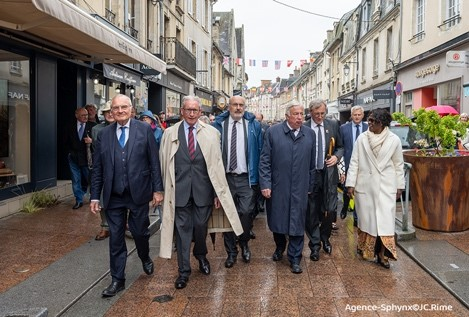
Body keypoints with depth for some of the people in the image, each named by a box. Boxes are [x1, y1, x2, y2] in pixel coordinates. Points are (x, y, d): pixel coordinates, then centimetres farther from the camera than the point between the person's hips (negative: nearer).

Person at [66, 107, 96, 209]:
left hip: (87, 158, -2)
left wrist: (92, 141, -21)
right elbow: (68, 142, 18)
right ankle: (79, 201, 16)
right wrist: (70, 151, 8)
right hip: (74, 158, 2)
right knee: (76, 181, 6)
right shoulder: (71, 128, 6)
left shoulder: (92, 126, -2)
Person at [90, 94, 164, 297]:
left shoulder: (144, 130, -2)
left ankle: (145, 259, 43)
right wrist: (95, 196, 3)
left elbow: (154, 162, -2)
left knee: (140, 231, 10)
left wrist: (158, 189, -5)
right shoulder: (103, 134, 4)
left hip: (138, 193, -2)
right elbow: (97, 168, 5)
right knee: (115, 238, 8)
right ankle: (117, 280, 24)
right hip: (113, 196, 2)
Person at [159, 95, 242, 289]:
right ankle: (184, 271, 23)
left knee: (201, 226, 11)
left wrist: (219, 192, -3)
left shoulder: (211, 133, -1)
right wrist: (168, 189, 5)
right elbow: (165, 163, 5)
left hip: (203, 189, 0)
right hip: (180, 189, 0)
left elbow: (217, 163, -2)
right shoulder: (170, 133, 2)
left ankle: (201, 255, 42)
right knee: (182, 229, 7)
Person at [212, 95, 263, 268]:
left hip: (246, 178, 0)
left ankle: (244, 243, 24)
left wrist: (257, 176, 0)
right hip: (225, 177, 1)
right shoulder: (219, 124, 3)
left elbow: (260, 151, 5)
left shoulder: (253, 125, 5)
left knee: (246, 213, -5)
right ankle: (231, 252, 24)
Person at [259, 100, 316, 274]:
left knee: (297, 223, 5)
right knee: (277, 220, 14)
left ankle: (295, 259, 21)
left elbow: (312, 163, 7)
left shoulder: (310, 134, 4)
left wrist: (310, 186, 7)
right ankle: (280, 247, 42)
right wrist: (265, 184, -10)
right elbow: (265, 160, -5)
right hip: (277, 187, -1)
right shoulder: (273, 132, -4)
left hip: (300, 188, 1)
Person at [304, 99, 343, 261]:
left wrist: (336, 156, -8)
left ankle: (325, 238, 32)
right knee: (311, 212, 7)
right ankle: (315, 245, 23)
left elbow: (340, 146, 12)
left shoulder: (333, 124, 4)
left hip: (329, 174, 2)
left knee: (330, 210, 4)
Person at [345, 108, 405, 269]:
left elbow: (398, 165, 6)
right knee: (366, 217, 10)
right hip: (365, 186, 1)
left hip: (386, 186, 0)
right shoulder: (362, 138, -3)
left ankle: (382, 254, 7)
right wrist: (350, 184, -3)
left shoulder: (394, 140, -2)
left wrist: (399, 186, 7)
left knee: (385, 219, -3)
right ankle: (364, 247, 31)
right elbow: (354, 162, 0)